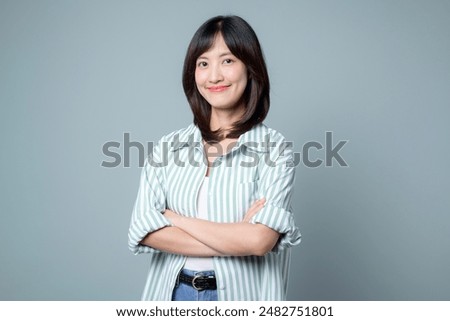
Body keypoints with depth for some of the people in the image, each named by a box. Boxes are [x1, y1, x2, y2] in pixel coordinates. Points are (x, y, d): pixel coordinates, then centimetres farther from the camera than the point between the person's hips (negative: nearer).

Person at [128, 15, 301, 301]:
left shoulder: (274, 149, -10)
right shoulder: (168, 147, -1)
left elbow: (260, 240, -21)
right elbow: (144, 231, -10)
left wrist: (174, 217, -12)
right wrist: (235, 237, -18)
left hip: (241, 295, -2)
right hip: (174, 292, 3)